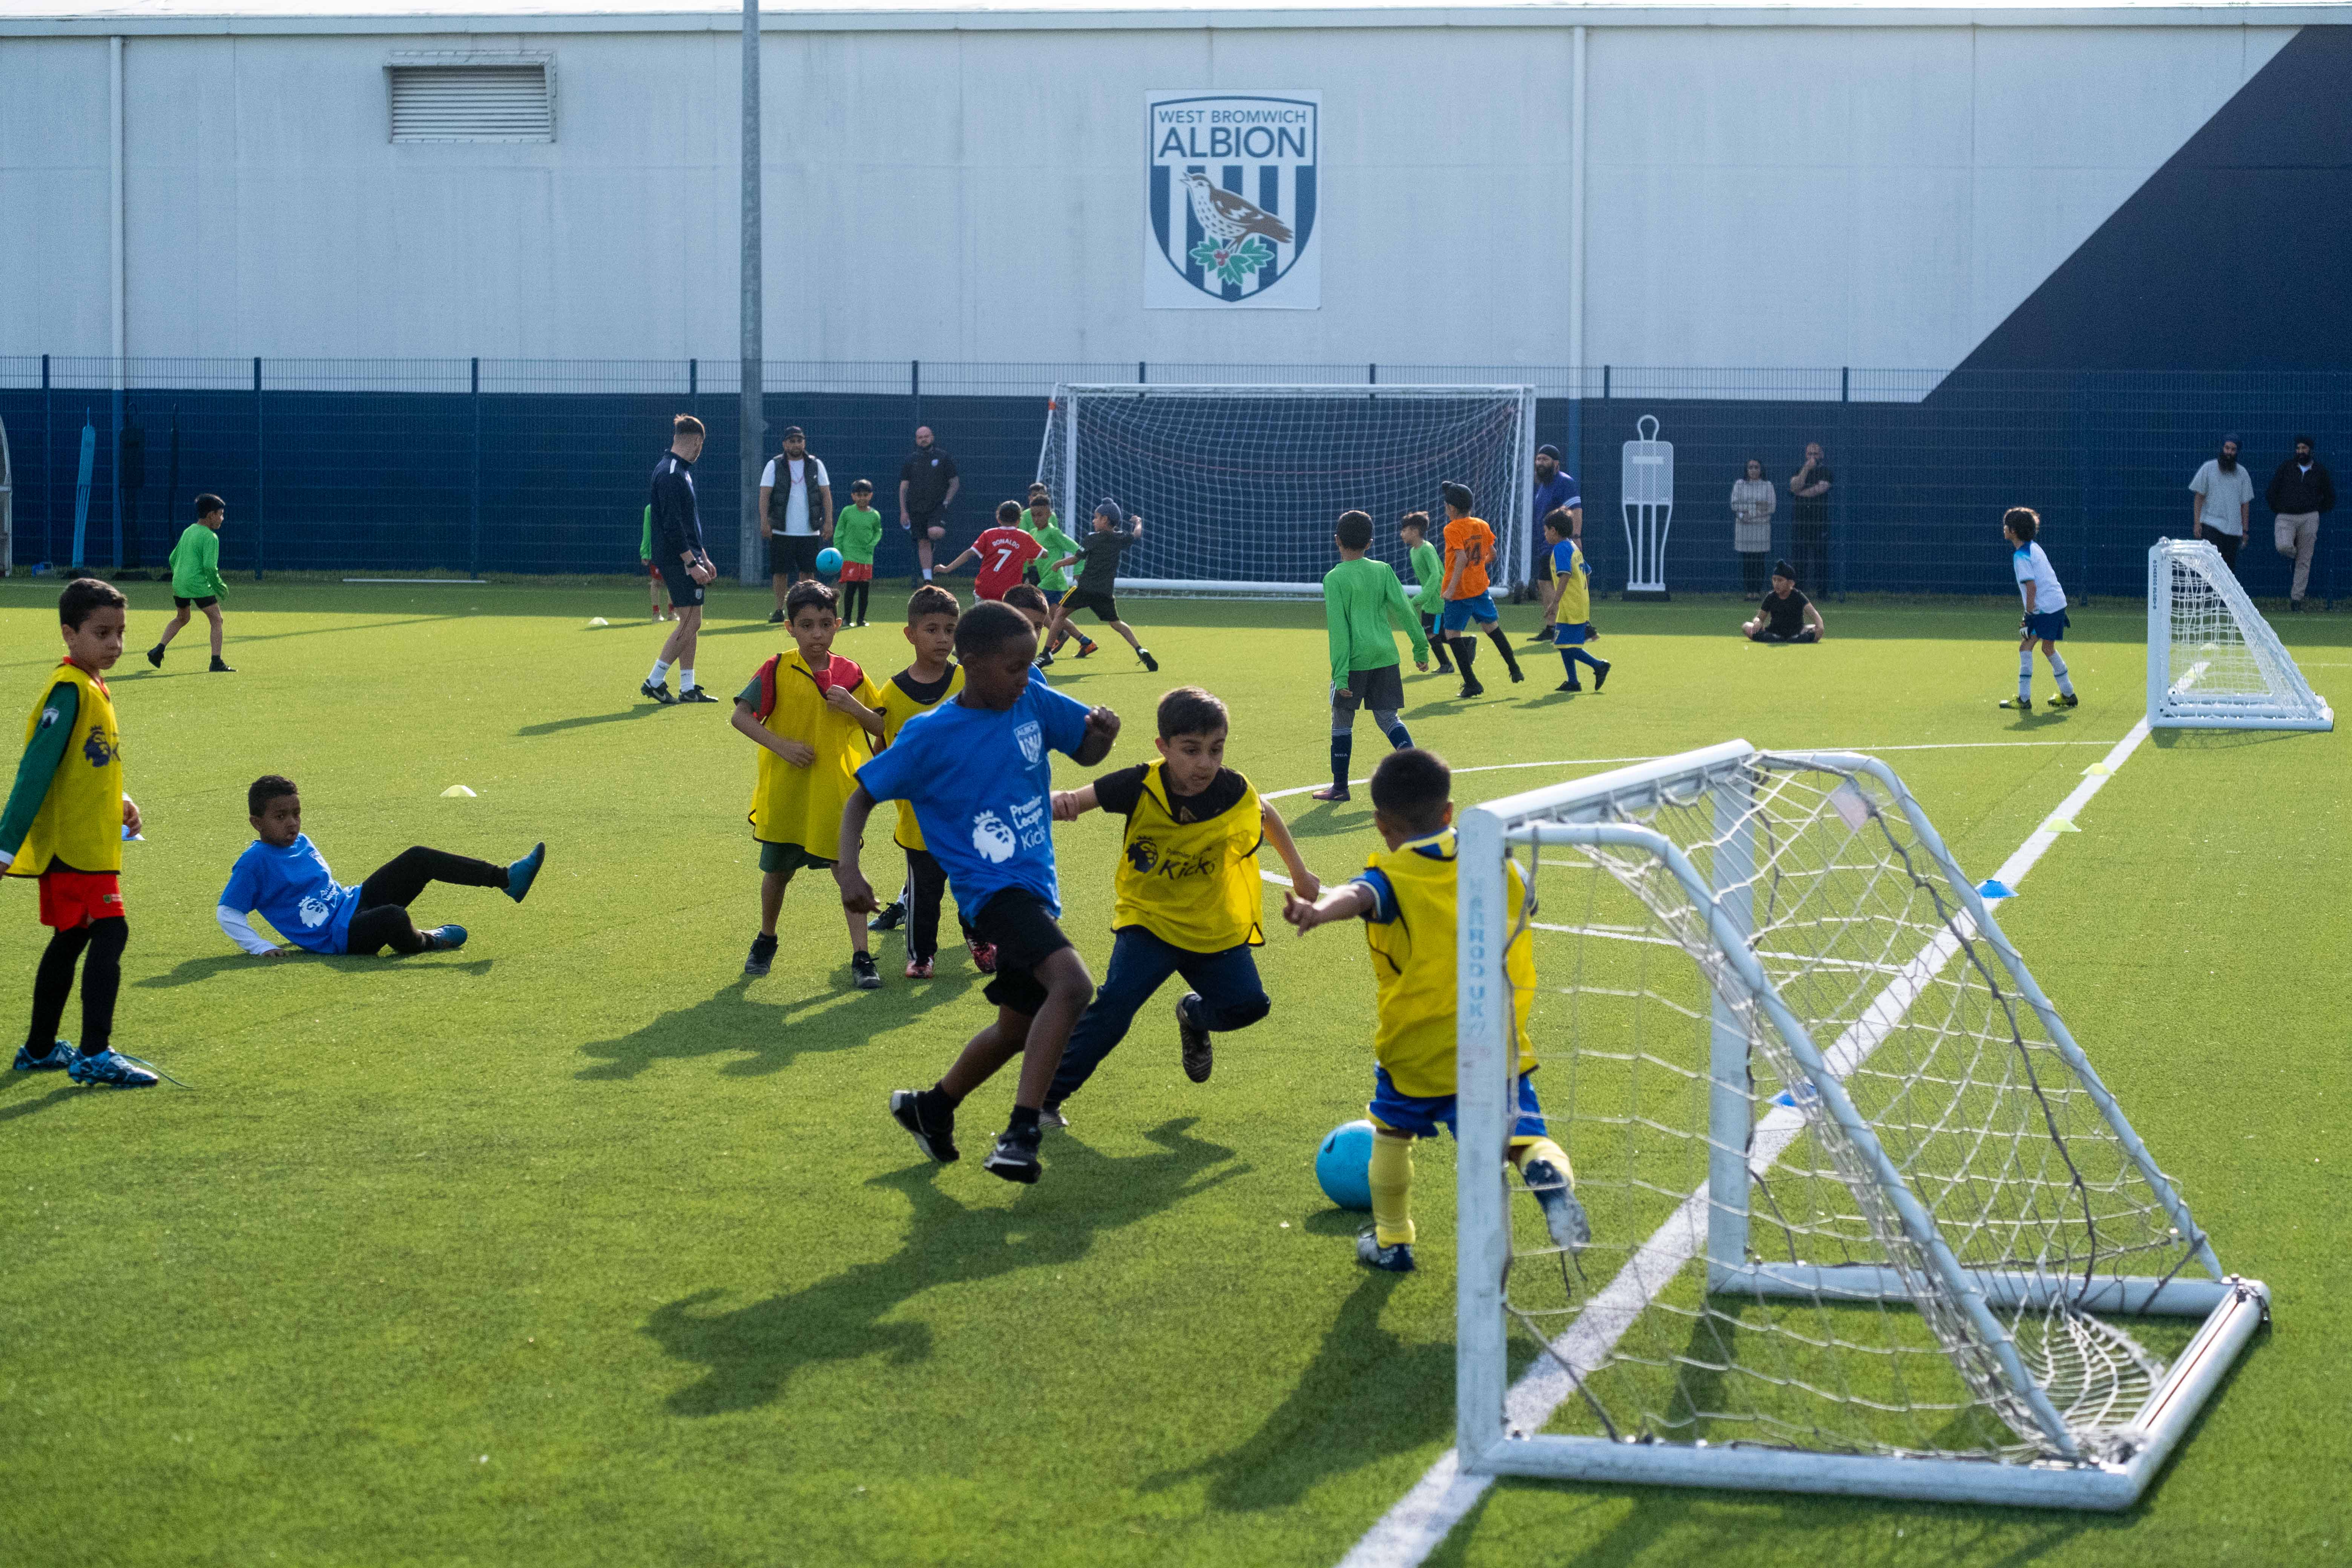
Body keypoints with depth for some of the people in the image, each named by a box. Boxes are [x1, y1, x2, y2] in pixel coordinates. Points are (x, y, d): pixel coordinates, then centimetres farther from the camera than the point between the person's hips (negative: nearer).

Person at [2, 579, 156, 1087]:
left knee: (72, 939, 16)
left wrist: (117, 802, 8)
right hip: (72, 843, -10)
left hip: (89, 843, 10)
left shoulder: (92, 687, 12)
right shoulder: (68, 691, -17)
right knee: (110, 933, -13)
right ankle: (95, 1055, -12)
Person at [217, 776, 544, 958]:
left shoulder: (301, 842, 13)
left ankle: (504, 878, -10)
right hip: (336, 936, -9)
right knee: (394, 918, -38)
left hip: (353, 902, 9)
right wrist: (261, 948, -17)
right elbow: (227, 913, -10)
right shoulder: (256, 862, -11)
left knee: (417, 858, -5)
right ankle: (423, 943, -1)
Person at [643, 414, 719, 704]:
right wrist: (693, 563, -23)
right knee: (690, 623, -10)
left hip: (686, 559, 10)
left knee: (690, 624, 10)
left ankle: (688, 688, 12)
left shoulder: (680, 471, 16)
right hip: (678, 560, -10)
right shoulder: (671, 474, -17)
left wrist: (703, 558, 24)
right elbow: (672, 525, -22)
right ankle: (655, 681, -5)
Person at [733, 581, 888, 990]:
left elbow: (880, 726, 6)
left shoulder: (850, 674, 0)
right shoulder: (778, 670, -8)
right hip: (784, 791, -1)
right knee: (777, 872, 14)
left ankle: (861, 957, -3)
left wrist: (854, 706, -14)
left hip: (836, 791, 1)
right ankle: (766, 941, 38)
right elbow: (741, 716, -10)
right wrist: (781, 745, -21)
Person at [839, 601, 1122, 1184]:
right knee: (1072, 984, -30)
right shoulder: (930, 735, -11)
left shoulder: (1033, 701, 2)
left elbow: (1087, 752, 15)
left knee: (1017, 1028, 19)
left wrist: (1103, 731, -9)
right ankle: (1022, 1133, -28)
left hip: (1037, 889, 7)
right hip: (993, 888, -7)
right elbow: (863, 796, -3)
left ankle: (931, 1108, 44)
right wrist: (848, 868, -17)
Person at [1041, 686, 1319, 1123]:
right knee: (1114, 1006, -20)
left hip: (1213, 924, 3)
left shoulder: (1233, 792, -15)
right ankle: (1047, 1096, -8)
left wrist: (1299, 872, 19)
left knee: (1248, 1004, -7)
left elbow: (1266, 814, 8)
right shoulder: (1139, 787, -22)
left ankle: (1194, 1017, 31)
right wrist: (1061, 803, -46)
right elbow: (1074, 802, -21)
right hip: (1149, 919, -3)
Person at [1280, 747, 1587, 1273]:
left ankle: (1392, 1242, 32)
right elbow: (1524, 900, 26)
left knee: (1392, 1132, 22)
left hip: (1416, 1047, -2)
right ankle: (1550, 1177, -33)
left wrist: (1317, 911, -54)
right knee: (1524, 1134, 1)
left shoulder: (1393, 877, -10)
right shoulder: (1499, 866, 5)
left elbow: (1359, 897, -34)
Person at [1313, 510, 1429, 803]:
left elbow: (1339, 629, -11)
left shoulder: (1334, 578, -7)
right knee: (1388, 718, 12)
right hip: (1386, 656, 4)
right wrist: (1421, 646, 9)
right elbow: (1404, 609, 2)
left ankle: (1340, 787, 15)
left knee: (1342, 721, 10)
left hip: (1354, 659, -4)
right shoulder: (1383, 570, 5)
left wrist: (1340, 674, -12)